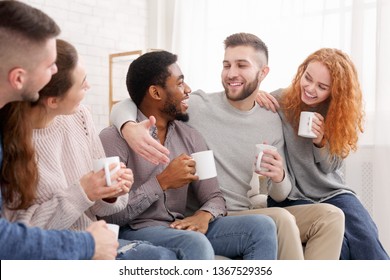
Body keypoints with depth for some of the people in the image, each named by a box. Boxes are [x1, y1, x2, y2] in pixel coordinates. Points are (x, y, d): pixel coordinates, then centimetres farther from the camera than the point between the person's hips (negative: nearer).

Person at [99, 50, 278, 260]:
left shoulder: (190, 137, 12)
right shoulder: (114, 139, -7)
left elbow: (214, 197, 9)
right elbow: (110, 215, -14)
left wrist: (204, 215, -15)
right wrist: (162, 182, -18)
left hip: (183, 228, 6)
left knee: (262, 226, -14)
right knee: (196, 243, -36)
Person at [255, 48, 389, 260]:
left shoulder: (338, 113, 4)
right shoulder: (279, 101, -6)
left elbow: (331, 167, 4)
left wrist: (321, 142, -17)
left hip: (332, 193, 3)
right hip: (291, 197, -3)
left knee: (367, 242, -23)